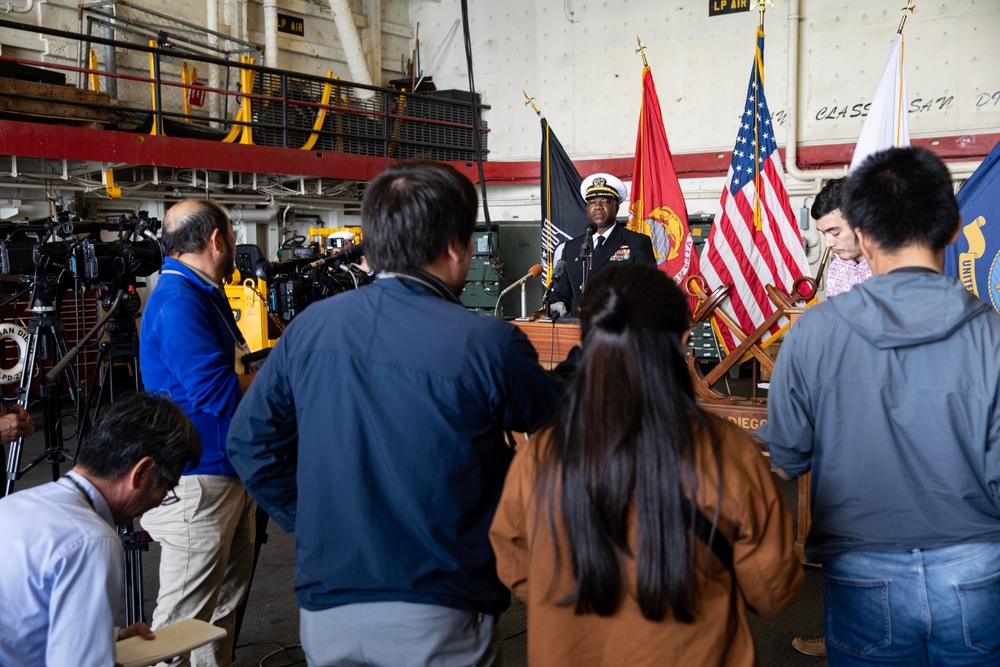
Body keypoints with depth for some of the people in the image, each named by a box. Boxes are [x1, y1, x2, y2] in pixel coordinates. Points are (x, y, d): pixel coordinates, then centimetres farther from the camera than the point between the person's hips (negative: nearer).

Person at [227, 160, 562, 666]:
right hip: (437, 623, -3)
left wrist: (311, 520, 11)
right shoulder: (487, 344, -17)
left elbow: (250, 441, 4)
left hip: (325, 610, 4)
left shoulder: (310, 327, -5)